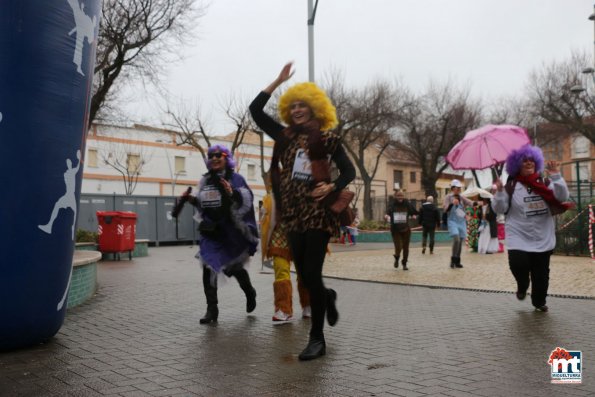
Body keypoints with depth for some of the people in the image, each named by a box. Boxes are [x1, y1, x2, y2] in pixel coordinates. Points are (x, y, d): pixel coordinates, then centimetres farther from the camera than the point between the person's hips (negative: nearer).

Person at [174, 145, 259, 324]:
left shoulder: (236, 179, -6)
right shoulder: (205, 180, 8)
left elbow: (247, 200, -17)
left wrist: (232, 194, -33)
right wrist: (190, 199, 0)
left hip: (232, 232, -3)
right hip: (210, 231, 4)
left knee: (233, 267, 10)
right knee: (208, 268, -7)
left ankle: (250, 293, 41)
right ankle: (212, 308, 1)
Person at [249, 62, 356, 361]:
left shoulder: (326, 138, 0)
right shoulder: (285, 136, 11)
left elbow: (349, 171, 2)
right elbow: (255, 110, 12)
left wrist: (331, 187, -17)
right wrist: (278, 82, 8)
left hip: (318, 213, -5)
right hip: (293, 215, 5)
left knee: (311, 274, -8)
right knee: (304, 275, 9)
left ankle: (317, 338, 5)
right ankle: (327, 297, 43)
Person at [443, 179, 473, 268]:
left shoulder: (461, 198, 11)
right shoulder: (448, 197, -1)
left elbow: (470, 203, -3)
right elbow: (445, 209, -9)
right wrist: (452, 203, -25)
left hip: (462, 222, 5)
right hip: (452, 221, -5)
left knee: (460, 242, 5)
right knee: (456, 239, -21)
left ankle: (457, 261, 15)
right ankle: (453, 260, -10)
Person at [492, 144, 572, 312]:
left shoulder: (544, 183, 2)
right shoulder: (511, 186, -3)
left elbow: (563, 197, -10)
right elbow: (500, 209, -4)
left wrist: (556, 175, -18)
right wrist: (499, 191, -20)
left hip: (542, 238, 2)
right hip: (519, 236, -2)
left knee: (541, 273, 8)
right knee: (517, 264, -21)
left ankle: (539, 301, 30)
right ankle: (522, 286, 13)